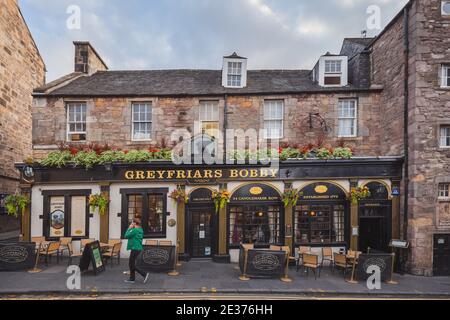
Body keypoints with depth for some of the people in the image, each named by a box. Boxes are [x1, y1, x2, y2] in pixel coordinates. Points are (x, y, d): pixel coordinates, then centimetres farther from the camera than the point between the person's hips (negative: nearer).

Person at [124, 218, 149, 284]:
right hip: (138, 248, 9)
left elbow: (126, 235, -13)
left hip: (135, 249, -9)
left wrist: (129, 228, -4)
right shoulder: (140, 230, 10)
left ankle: (144, 274, -4)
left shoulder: (135, 230, -18)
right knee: (131, 264, 17)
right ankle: (132, 279, 23)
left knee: (132, 264, -1)